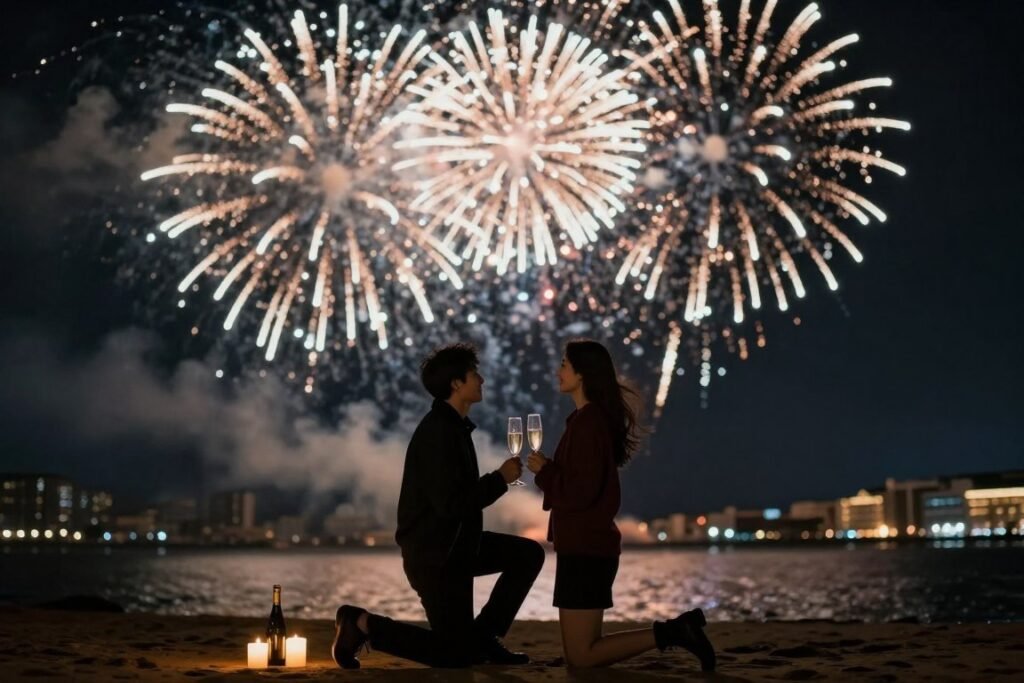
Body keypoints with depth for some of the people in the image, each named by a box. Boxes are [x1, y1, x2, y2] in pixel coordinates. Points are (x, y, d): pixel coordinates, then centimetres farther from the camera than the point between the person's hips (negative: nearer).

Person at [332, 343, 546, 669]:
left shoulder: (453, 425, 10)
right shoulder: (438, 431, -22)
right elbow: (449, 503, -28)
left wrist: (495, 480, 5)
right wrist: (499, 479, -18)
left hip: (455, 544, 10)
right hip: (433, 554, -10)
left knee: (529, 553, 11)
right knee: (457, 654, -5)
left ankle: (482, 635, 14)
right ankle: (363, 624, 1)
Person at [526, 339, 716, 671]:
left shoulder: (587, 422, -15)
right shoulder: (594, 417, 16)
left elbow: (581, 491, -21)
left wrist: (544, 470, -7)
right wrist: (549, 469, 10)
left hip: (585, 549, -10)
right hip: (588, 546, 10)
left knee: (580, 657, -6)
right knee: (581, 651, 13)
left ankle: (670, 632, -6)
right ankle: (675, 630, 12)